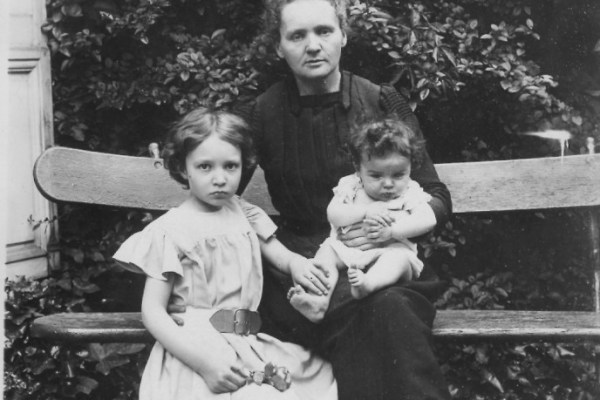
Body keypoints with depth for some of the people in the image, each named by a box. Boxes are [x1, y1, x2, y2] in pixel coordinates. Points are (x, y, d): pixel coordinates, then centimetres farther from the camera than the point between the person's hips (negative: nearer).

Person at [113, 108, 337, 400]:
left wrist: (301, 267, -15)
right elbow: (152, 312, -8)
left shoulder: (244, 215, 12)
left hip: (248, 345, 6)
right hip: (197, 349, -6)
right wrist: (205, 363, -20)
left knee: (324, 375, -10)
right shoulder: (170, 230, -4)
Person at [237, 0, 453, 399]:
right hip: (299, 265, 0)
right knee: (370, 311, -33)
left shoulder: (384, 103, 7)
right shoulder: (261, 116, 7)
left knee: (392, 309, -34)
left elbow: (437, 199, 8)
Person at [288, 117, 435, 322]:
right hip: (346, 249, 2)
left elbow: (426, 220, -10)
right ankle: (319, 301, -41)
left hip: (390, 250, -2)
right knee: (326, 251, -21)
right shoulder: (350, 187, 9)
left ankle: (368, 283, -63)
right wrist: (366, 211, -18)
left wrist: (391, 231, -23)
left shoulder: (410, 194, 5)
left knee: (400, 255, -32)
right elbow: (333, 214, -4)